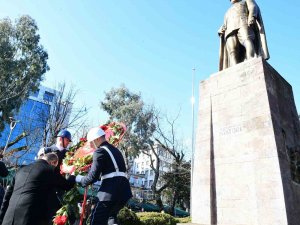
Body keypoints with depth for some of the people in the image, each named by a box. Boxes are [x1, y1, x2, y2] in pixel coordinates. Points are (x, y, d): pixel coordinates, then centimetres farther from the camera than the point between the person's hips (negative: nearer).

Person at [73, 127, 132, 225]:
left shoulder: (100, 151, -6)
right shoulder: (115, 150, 21)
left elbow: (92, 177, -9)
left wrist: (79, 179, 9)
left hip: (111, 191, -9)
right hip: (123, 190, 9)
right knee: (111, 216, 27)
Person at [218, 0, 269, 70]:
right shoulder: (229, 12, 43)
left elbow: (253, 7, 11)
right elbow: (225, 25, 30)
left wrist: (251, 17, -12)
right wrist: (221, 30, 5)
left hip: (244, 25, -3)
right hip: (230, 30, 3)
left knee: (247, 40, -35)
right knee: (232, 52, -24)